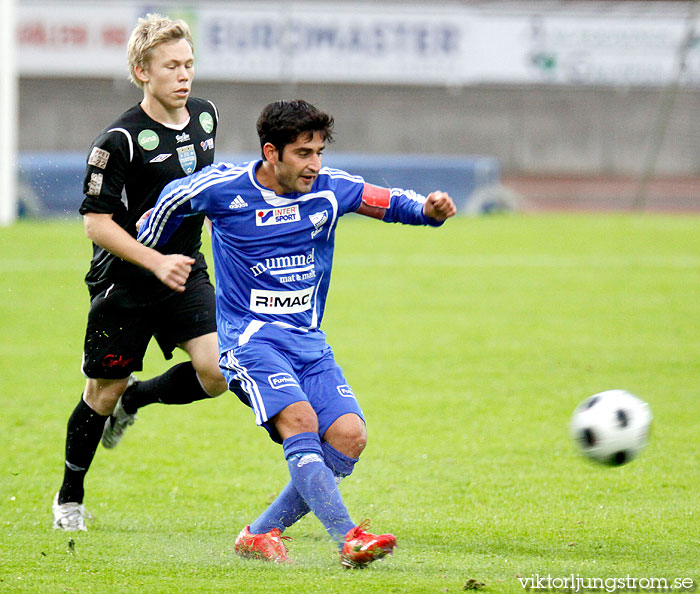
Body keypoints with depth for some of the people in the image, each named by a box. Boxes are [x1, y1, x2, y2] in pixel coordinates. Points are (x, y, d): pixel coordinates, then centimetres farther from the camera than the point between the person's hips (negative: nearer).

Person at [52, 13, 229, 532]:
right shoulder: (121, 140, -18)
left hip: (186, 272, 5)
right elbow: (96, 221, -18)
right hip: (124, 283, -5)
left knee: (218, 372, -14)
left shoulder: (205, 116, 1)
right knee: (103, 392, 3)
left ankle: (135, 400, 17)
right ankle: (70, 498, 25)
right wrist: (156, 262, -26)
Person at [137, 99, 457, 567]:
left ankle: (260, 535, -2)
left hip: (308, 341, 5)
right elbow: (173, 200, 12)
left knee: (348, 435, -13)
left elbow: (391, 203, 3)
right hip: (250, 336, -5)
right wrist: (143, 257, 26)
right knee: (299, 419, -28)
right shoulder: (224, 188, -6)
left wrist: (427, 209, -19)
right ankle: (348, 538, -39)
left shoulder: (329, 190, 2)